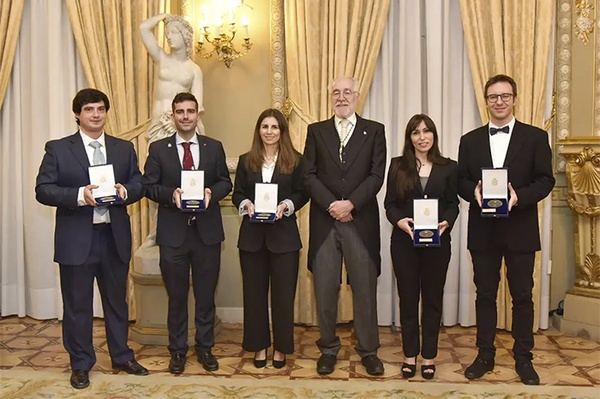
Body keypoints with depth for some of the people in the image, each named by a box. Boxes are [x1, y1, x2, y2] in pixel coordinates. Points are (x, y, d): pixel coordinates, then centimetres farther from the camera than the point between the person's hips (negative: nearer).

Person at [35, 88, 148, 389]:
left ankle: (121, 356, 32)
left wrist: (126, 191, -15)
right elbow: (43, 190, -7)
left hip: (115, 238, 3)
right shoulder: (58, 149, -1)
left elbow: (139, 184, 8)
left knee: (117, 300, 15)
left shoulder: (124, 148, 8)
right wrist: (79, 195, -22)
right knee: (77, 305, 8)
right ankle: (80, 364, 24)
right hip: (76, 240, -3)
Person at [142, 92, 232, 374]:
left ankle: (205, 348, 26)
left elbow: (225, 182, 7)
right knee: (176, 295, 10)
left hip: (207, 231, 1)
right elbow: (148, 186, 0)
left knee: (206, 294, 10)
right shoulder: (158, 148, 3)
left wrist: (211, 192, -14)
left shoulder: (214, 147, 6)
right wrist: (171, 194, -18)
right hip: (173, 232, -1)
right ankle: (177, 350, 24)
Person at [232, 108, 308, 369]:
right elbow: (237, 193, 8)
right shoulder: (246, 161, 8)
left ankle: (281, 347, 18)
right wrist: (246, 204, -12)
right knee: (254, 291, 7)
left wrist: (286, 206, -17)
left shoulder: (295, 161, 1)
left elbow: (302, 193, 0)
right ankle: (259, 346, 21)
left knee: (283, 292, 4)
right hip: (252, 235, 2)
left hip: (284, 235, -2)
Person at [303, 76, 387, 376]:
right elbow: (309, 175, 2)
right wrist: (331, 205, -10)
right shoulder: (316, 131, 11)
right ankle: (328, 348, 21)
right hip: (324, 221, 1)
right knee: (325, 289, 6)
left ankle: (368, 350, 19)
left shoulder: (374, 130, 7)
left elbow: (377, 175, -2)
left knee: (365, 288, 5)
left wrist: (350, 203, -13)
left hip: (361, 221, -1)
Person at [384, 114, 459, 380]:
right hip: (404, 241, 0)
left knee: (432, 298, 8)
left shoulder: (448, 167, 5)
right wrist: (400, 221, -18)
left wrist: (446, 222, -16)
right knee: (408, 297, 7)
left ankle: (429, 356, 20)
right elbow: (390, 204, 1)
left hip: (437, 242, 0)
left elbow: (453, 204, 4)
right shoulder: (398, 165, 4)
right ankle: (410, 355, 19)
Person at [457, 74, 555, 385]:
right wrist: (474, 191, -17)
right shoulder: (470, 140, 9)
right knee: (485, 294, 9)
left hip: (520, 229, -2)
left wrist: (519, 196, -21)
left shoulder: (535, 137, 2)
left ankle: (523, 358, 20)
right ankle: (485, 355, 21)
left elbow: (545, 181, -4)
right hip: (483, 230, 2)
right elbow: (461, 182, 5)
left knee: (522, 295, 7)